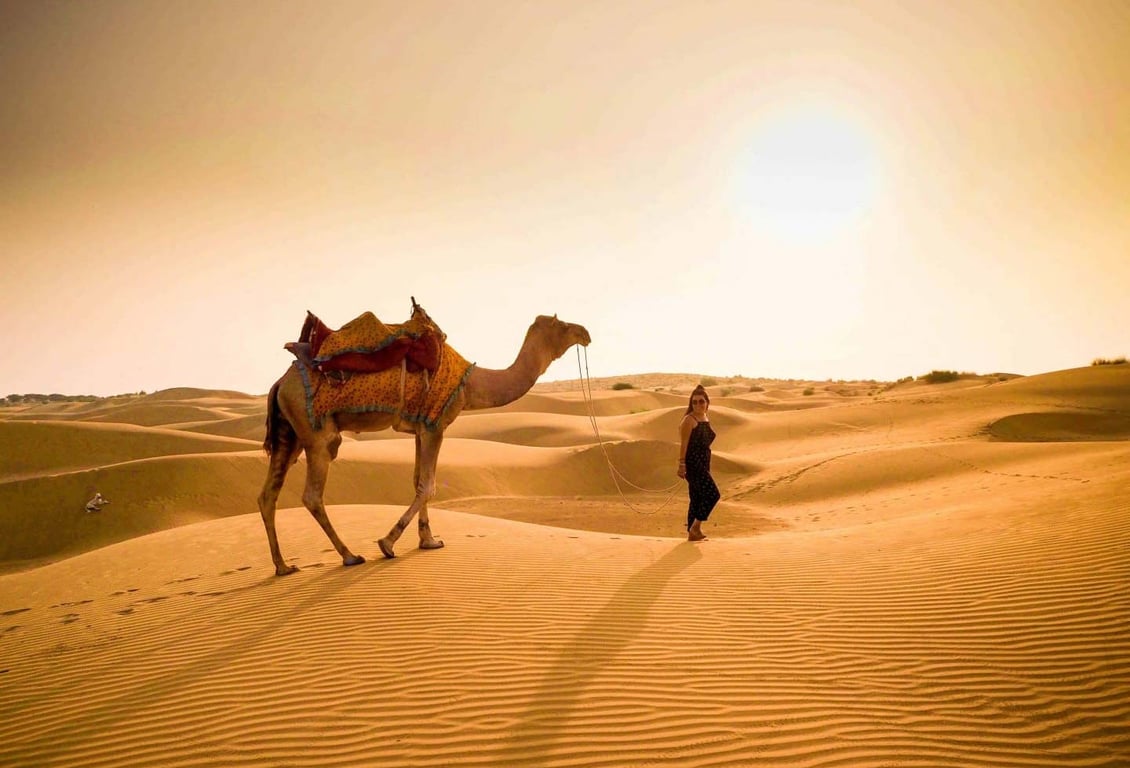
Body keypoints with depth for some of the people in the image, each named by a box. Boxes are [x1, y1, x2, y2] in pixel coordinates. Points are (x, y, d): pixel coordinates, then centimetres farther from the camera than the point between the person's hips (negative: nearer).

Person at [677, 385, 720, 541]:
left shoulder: (707, 419, 14)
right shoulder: (689, 419, -9)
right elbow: (683, 443, -13)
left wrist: (707, 467, 22)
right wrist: (682, 465, -19)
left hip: (703, 464, 8)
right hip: (692, 463, -8)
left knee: (697, 499, 10)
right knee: (713, 493, -14)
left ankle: (691, 533, 17)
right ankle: (696, 527, -5)